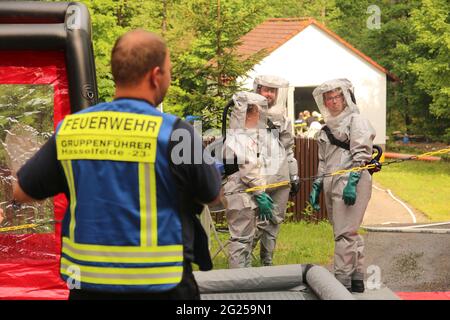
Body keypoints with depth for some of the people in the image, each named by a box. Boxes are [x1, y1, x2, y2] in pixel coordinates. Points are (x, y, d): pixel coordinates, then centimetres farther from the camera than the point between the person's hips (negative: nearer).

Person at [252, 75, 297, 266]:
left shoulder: (283, 119, 16)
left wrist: (295, 177, 18)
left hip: (281, 178, 5)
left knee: (275, 221, 8)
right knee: (259, 221, -11)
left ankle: (267, 261, 17)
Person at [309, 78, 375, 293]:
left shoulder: (356, 121, -1)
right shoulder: (327, 128, 22)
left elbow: (361, 156, -11)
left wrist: (351, 183, -20)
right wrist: (316, 186, 18)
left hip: (351, 185, -8)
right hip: (332, 186, 8)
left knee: (345, 234, -11)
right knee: (350, 234, 10)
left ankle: (343, 281, -10)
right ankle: (357, 279, 15)